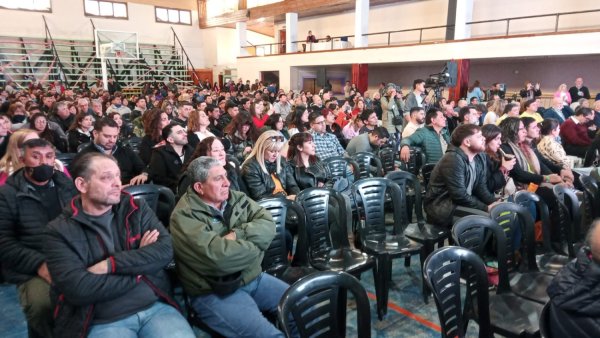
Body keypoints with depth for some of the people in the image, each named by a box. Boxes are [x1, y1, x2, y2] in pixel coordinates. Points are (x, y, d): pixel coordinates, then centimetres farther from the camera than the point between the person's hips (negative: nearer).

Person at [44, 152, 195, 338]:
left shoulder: (137, 209, 7)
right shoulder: (59, 231, -1)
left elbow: (165, 250, -5)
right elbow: (77, 289, -13)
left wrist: (110, 264, -14)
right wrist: (139, 265, -7)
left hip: (156, 307, 2)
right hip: (104, 322, -2)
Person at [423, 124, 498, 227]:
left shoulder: (480, 158, 6)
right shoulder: (453, 159, -21)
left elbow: (481, 188, 7)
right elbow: (459, 195, -25)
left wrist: (494, 203, -10)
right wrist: (486, 208, -19)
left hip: (463, 202, 9)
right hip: (441, 207, -9)